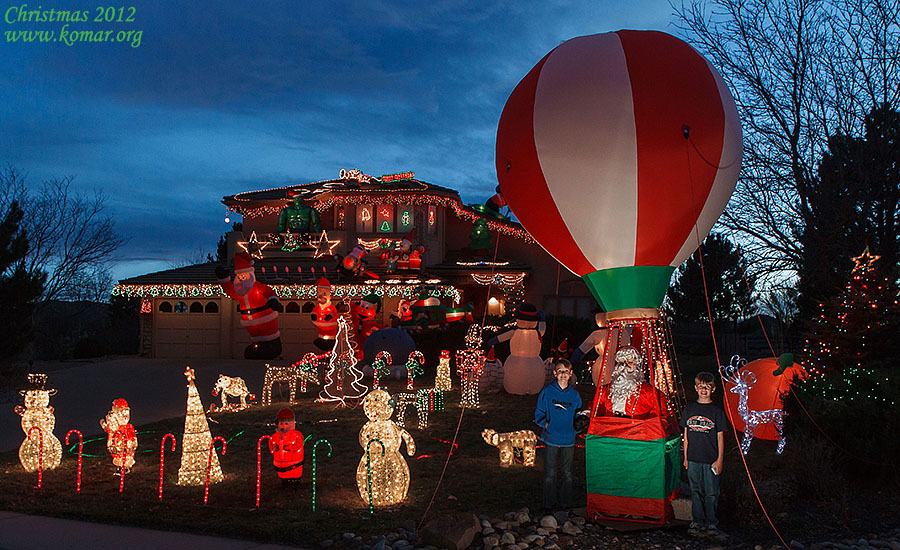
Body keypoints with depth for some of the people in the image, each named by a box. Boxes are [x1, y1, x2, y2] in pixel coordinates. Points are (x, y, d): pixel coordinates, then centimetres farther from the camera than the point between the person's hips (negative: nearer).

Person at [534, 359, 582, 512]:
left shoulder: (574, 394, 4)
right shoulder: (547, 392, -3)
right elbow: (539, 413, 4)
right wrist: (546, 424, -11)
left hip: (568, 439, 2)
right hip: (551, 439, -2)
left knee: (567, 473, 9)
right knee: (550, 473, 4)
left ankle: (566, 502, 22)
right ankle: (549, 504, 15)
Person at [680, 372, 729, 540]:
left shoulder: (717, 411, 0)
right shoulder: (689, 409, 8)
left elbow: (720, 436, 0)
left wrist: (720, 459, -4)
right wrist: (685, 457, 9)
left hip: (711, 460, -2)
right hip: (693, 459, 2)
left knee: (711, 493, 0)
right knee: (696, 491, 8)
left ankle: (711, 525, 10)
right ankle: (697, 522, 17)